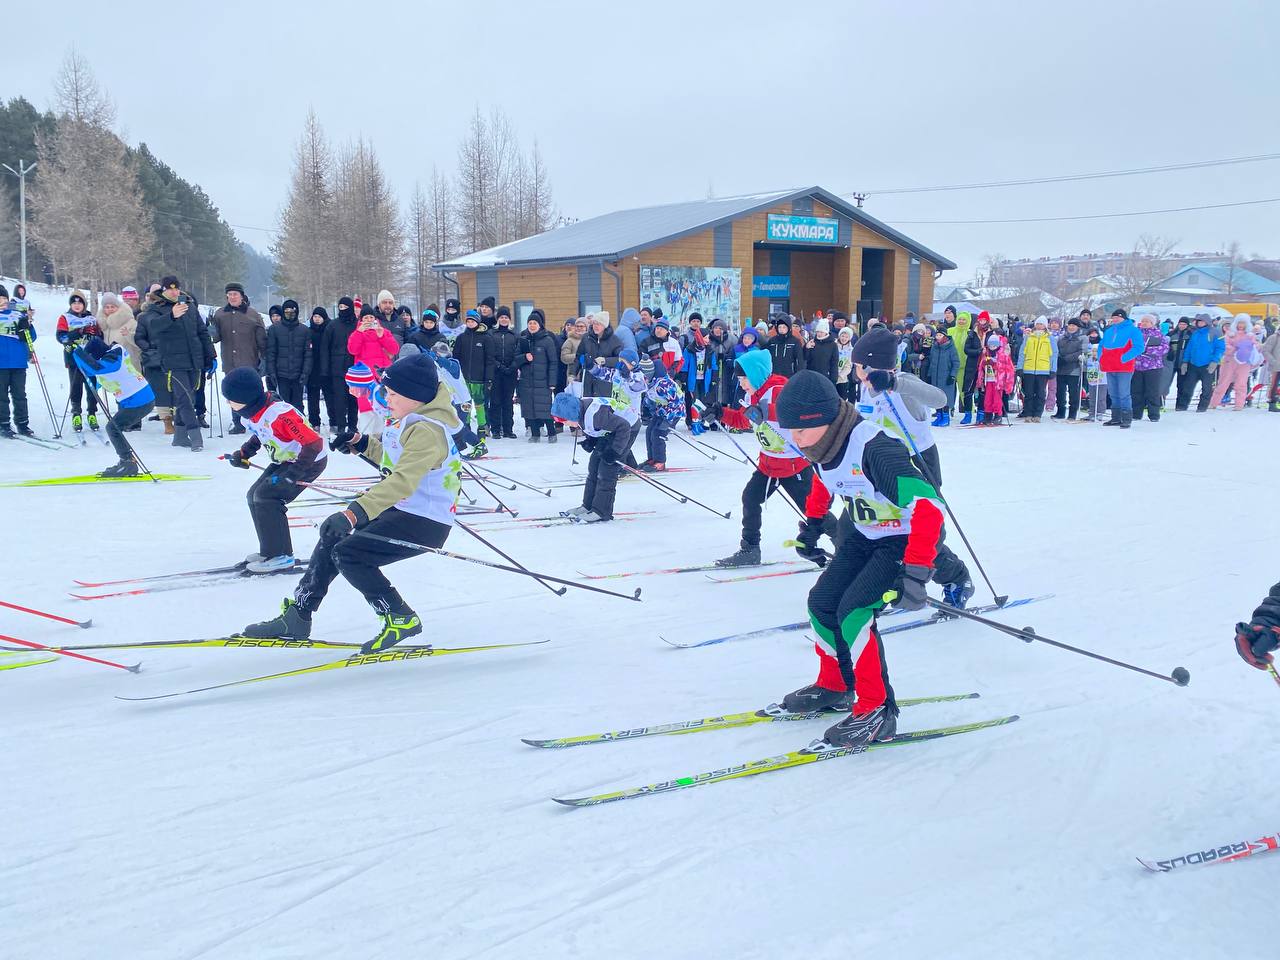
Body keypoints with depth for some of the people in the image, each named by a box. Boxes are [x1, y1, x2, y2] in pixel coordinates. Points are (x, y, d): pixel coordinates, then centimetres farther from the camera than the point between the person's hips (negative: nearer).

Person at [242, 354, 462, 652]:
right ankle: (296, 617, 20)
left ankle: (401, 620, -4)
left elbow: (401, 481, -36)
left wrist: (354, 513, -43)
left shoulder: (426, 431, -23)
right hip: (401, 508, 11)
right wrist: (362, 443, 12)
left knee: (348, 553, -16)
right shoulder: (409, 421, 10)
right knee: (333, 534, 12)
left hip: (425, 522, -11)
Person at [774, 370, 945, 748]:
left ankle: (877, 710, -8)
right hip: (863, 534, 8)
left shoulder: (873, 449, -35)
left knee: (853, 611, -20)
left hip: (906, 539, -8)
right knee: (822, 602, 6)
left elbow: (927, 506, -40)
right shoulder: (825, 443, -9)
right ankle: (833, 686, 28)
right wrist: (813, 522, 26)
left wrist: (915, 572, -45)